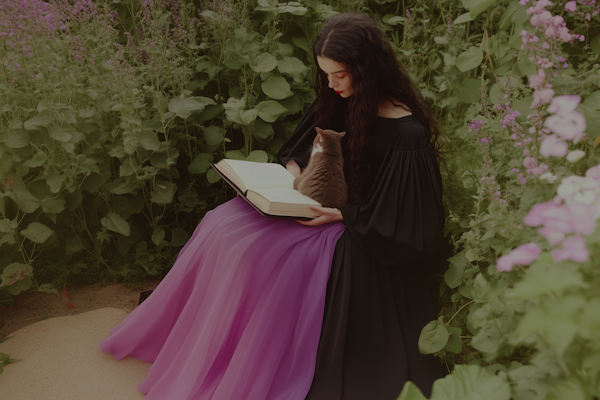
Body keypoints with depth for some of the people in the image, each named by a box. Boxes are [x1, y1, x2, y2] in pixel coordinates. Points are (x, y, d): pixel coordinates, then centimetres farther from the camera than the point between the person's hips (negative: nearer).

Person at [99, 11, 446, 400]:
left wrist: (342, 215, -22)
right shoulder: (343, 100, -2)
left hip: (366, 248, -7)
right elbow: (303, 147, 15)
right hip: (327, 205, 8)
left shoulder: (408, 135, -23)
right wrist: (294, 167, -5)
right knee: (223, 228, -7)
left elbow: (405, 225, -18)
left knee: (254, 255, -24)